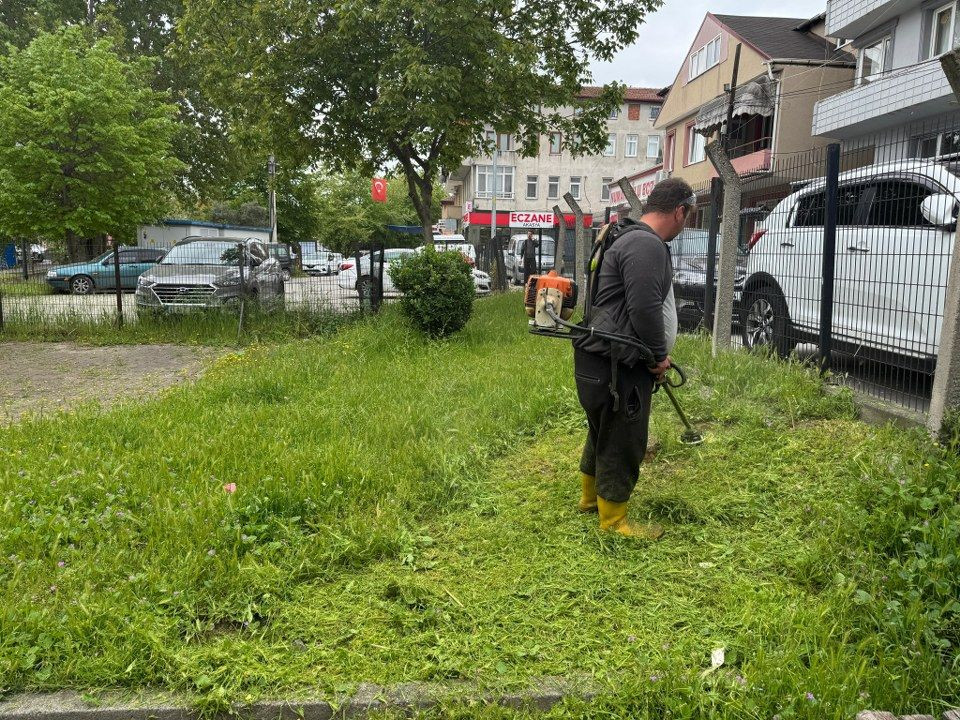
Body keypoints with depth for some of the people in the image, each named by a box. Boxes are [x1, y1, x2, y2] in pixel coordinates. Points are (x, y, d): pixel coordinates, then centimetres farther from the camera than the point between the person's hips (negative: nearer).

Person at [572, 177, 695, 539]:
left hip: (605, 361, 11)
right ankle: (614, 520, 15)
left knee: (603, 432, 23)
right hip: (615, 366, -11)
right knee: (622, 441, 1)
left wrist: (655, 354, 25)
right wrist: (660, 355, -10)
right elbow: (646, 309, -25)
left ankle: (590, 496, 40)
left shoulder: (633, 239, 18)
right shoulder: (647, 245, -19)